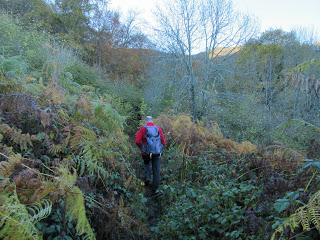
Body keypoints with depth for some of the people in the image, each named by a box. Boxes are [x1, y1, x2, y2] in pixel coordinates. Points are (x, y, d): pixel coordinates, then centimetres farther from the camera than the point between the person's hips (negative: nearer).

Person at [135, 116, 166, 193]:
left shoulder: (143, 129, -4)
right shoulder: (159, 128, 1)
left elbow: (137, 141, -9)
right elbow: (163, 141, 0)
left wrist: (142, 148, 8)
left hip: (147, 152, 0)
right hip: (157, 152, 0)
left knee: (147, 164, 29)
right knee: (156, 170, 9)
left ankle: (147, 178, 10)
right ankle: (155, 188, 13)